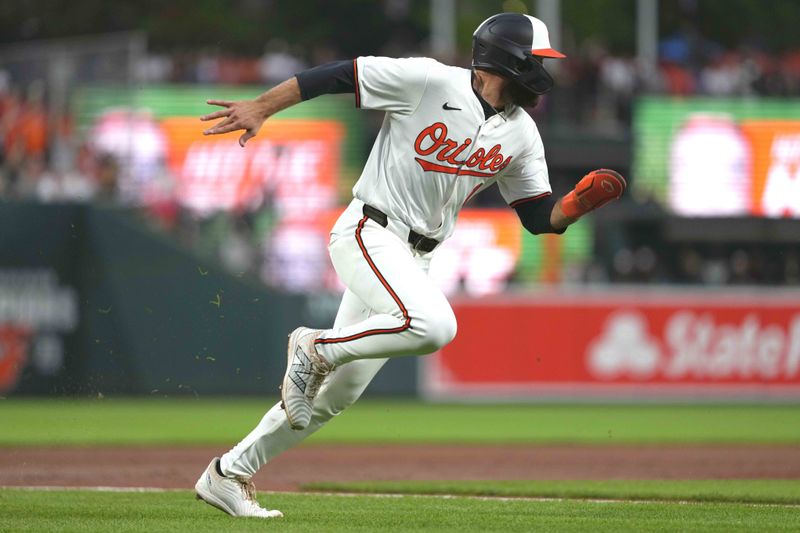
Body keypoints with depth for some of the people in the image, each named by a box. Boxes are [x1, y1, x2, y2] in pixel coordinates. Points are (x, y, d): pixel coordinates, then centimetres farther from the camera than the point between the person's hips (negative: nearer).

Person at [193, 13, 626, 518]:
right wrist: (261, 106, -15)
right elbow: (338, 75, -11)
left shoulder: (521, 134, 8)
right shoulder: (430, 82, -12)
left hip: (413, 261, 7)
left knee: (336, 395, 6)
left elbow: (540, 218, 10)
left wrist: (578, 204, -11)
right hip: (367, 234, -7)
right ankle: (316, 349, -12)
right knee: (433, 324, -33)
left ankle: (228, 475, 17)